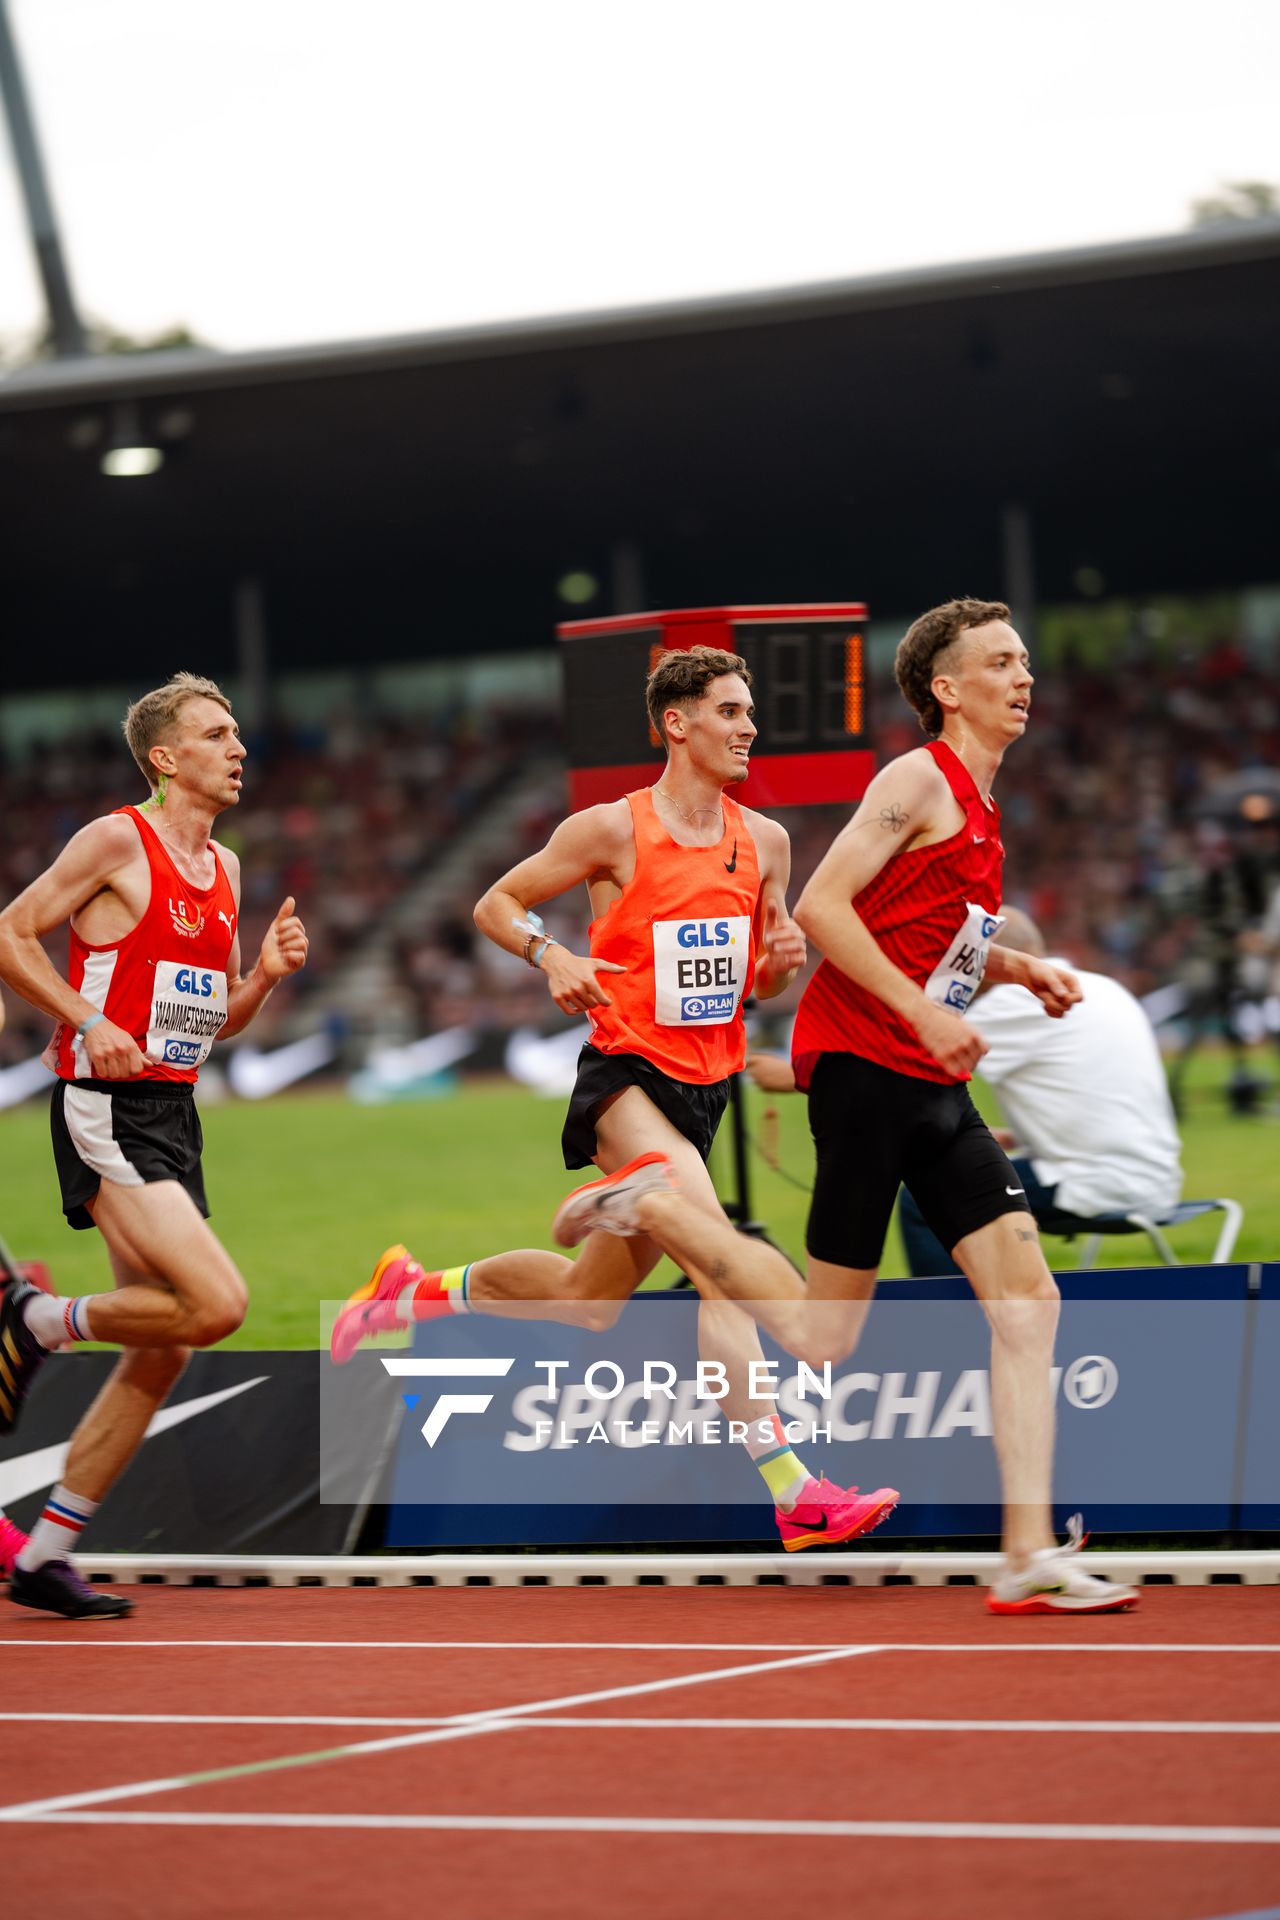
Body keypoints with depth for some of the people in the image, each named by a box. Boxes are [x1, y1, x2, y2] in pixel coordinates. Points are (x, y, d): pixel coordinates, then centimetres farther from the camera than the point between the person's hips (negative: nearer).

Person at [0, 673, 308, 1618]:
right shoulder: (117, 841, -8)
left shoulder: (224, 868, 16)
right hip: (106, 1110, -9)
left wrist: (267, 974, 4)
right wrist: (90, 1023, -18)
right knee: (218, 1304, -22)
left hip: (175, 1114, 9)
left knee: (163, 1351, 7)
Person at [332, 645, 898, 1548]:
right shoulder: (611, 830, -7)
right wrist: (553, 956, -16)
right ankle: (794, 1492, -27)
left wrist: (783, 960, -5)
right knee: (720, 1263, -24)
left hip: (704, 1086, 7)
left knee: (590, 1297, 12)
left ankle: (418, 1290, 37)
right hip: (626, 1072, -7)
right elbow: (496, 904, 3)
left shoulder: (765, 840, 8)